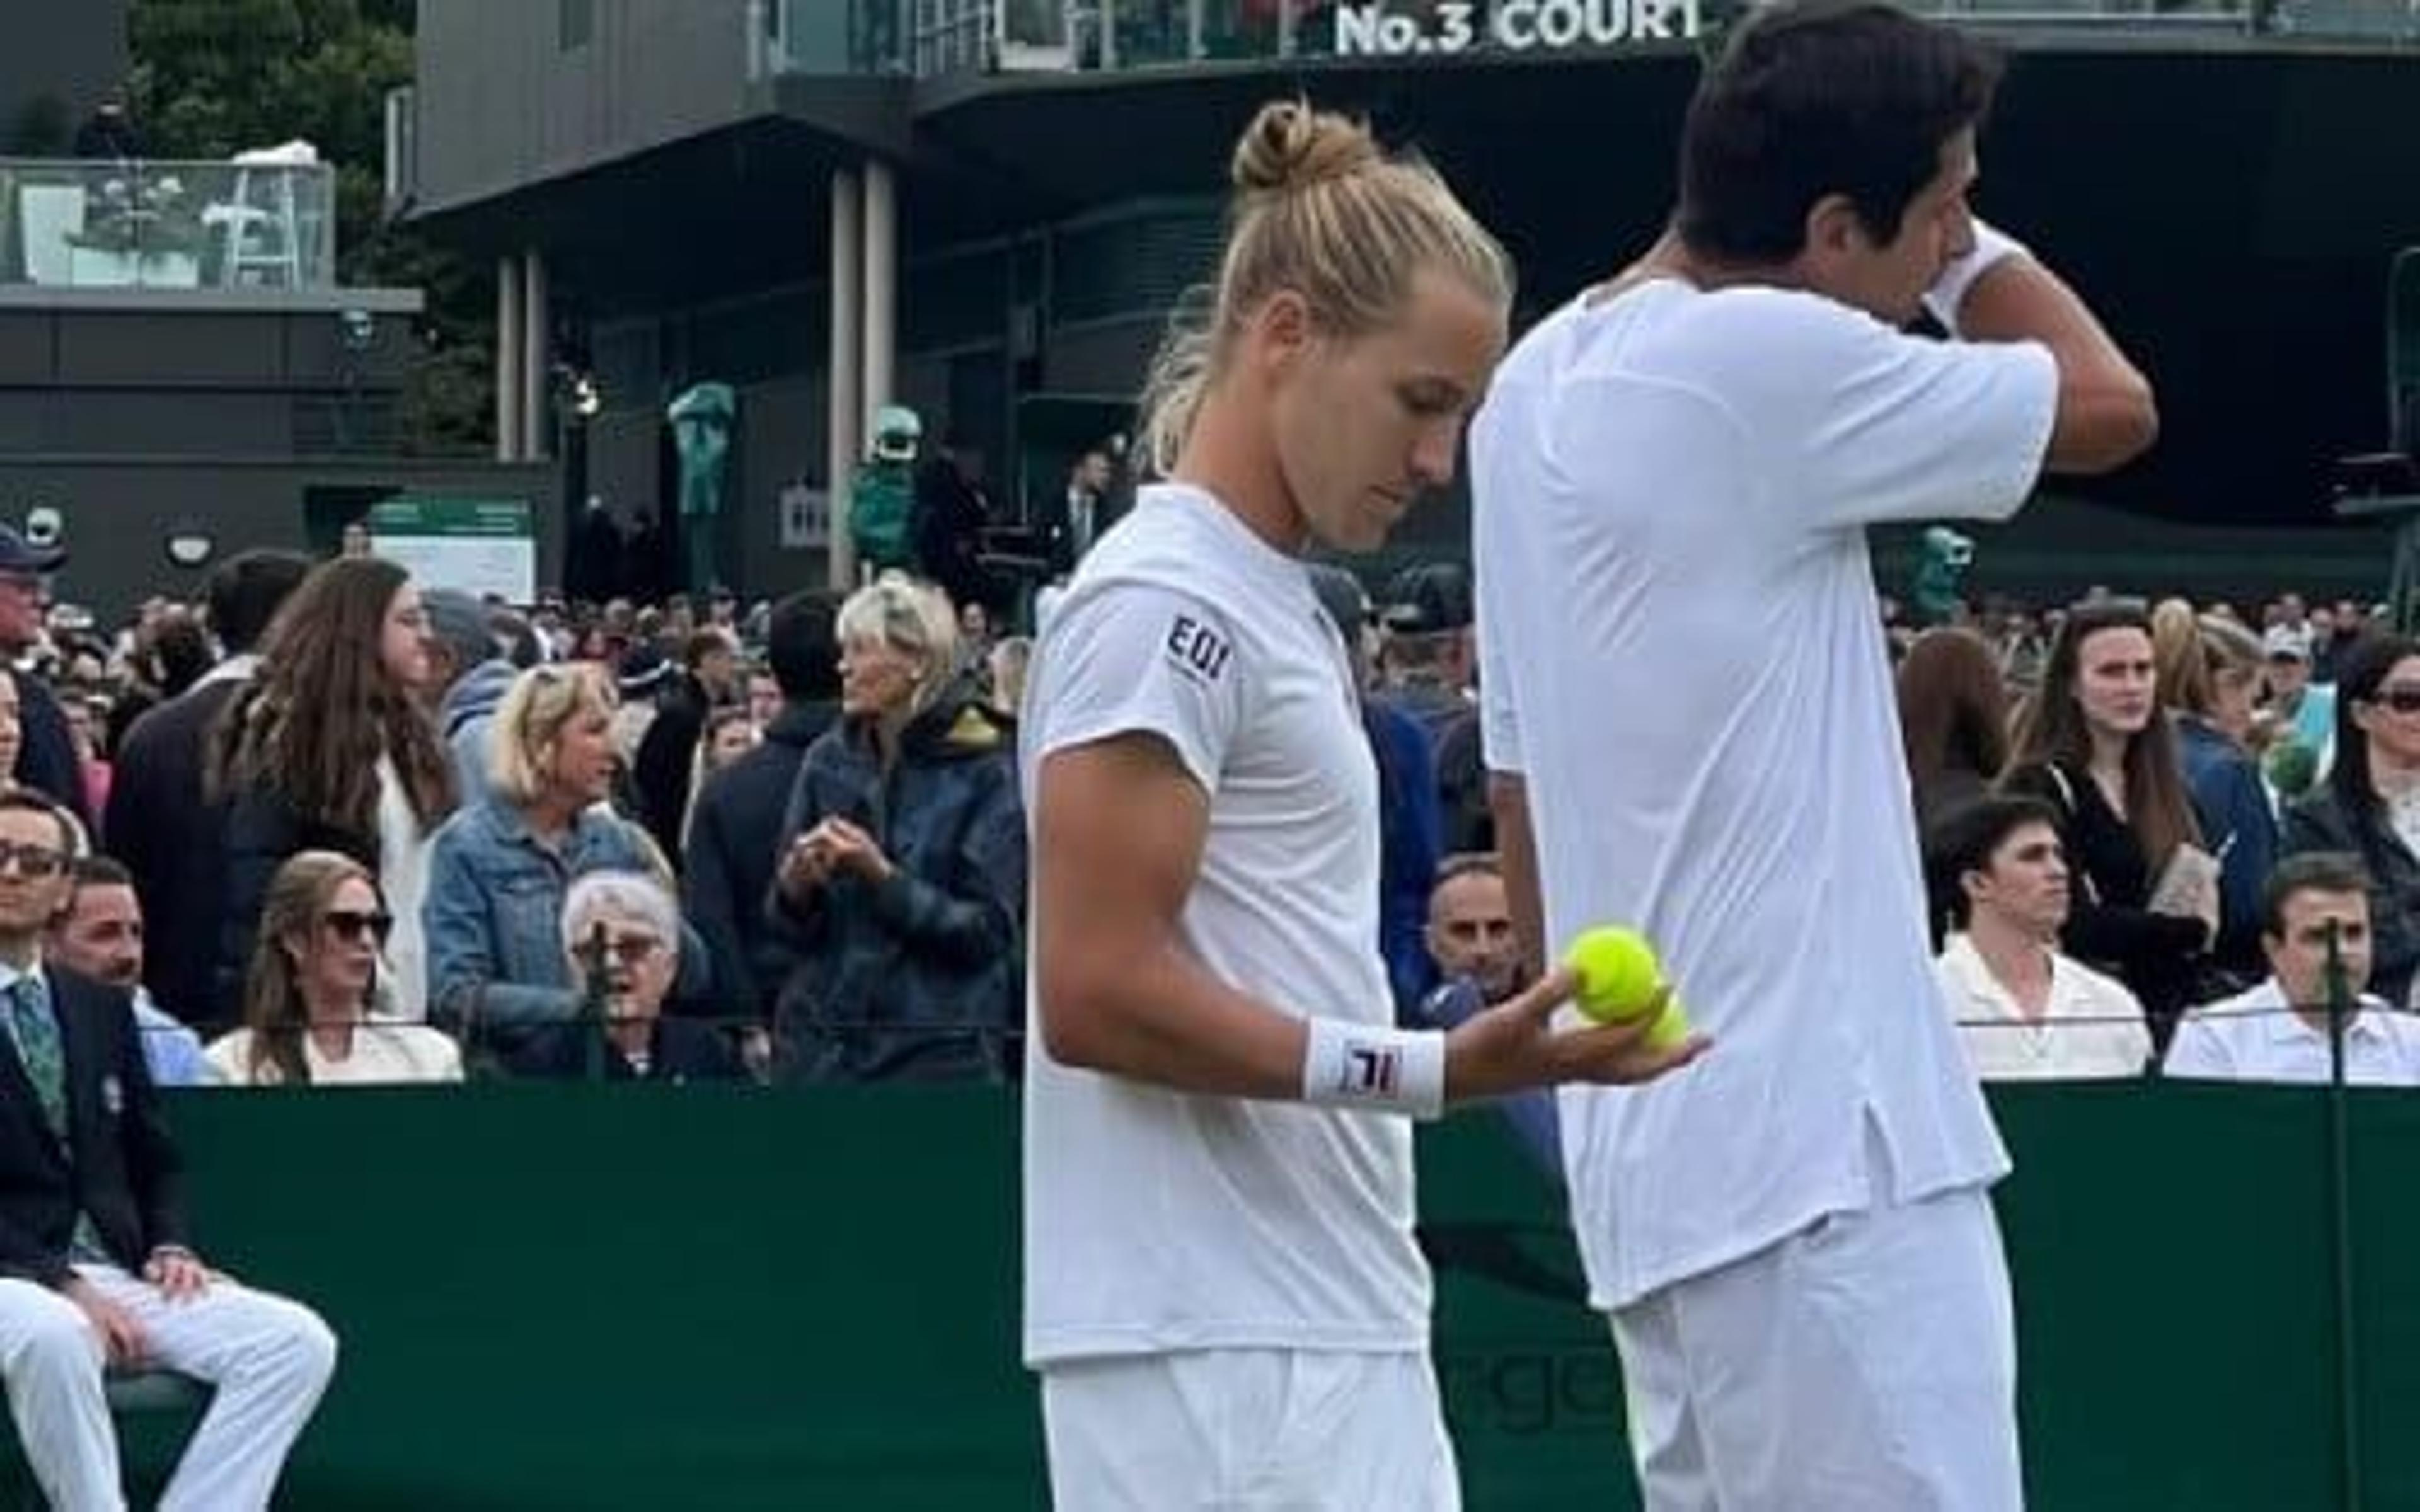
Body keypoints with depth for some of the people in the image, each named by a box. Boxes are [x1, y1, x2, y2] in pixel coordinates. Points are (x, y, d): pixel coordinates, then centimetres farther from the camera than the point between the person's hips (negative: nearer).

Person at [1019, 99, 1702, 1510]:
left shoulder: (1277, 603, 18)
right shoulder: (1165, 604, -11)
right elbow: (1094, 993, -18)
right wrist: (1427, 1069, -22)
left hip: (1341, 1344, 10)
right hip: (1220, 1367, -10)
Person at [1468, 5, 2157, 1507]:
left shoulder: (1537, 386, 14)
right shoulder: (1764, 360, -13)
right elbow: (2109, 403, -5)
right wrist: (1966, 244, 9)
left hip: (1651, 1156, 9)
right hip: (1821, 1157, -9)